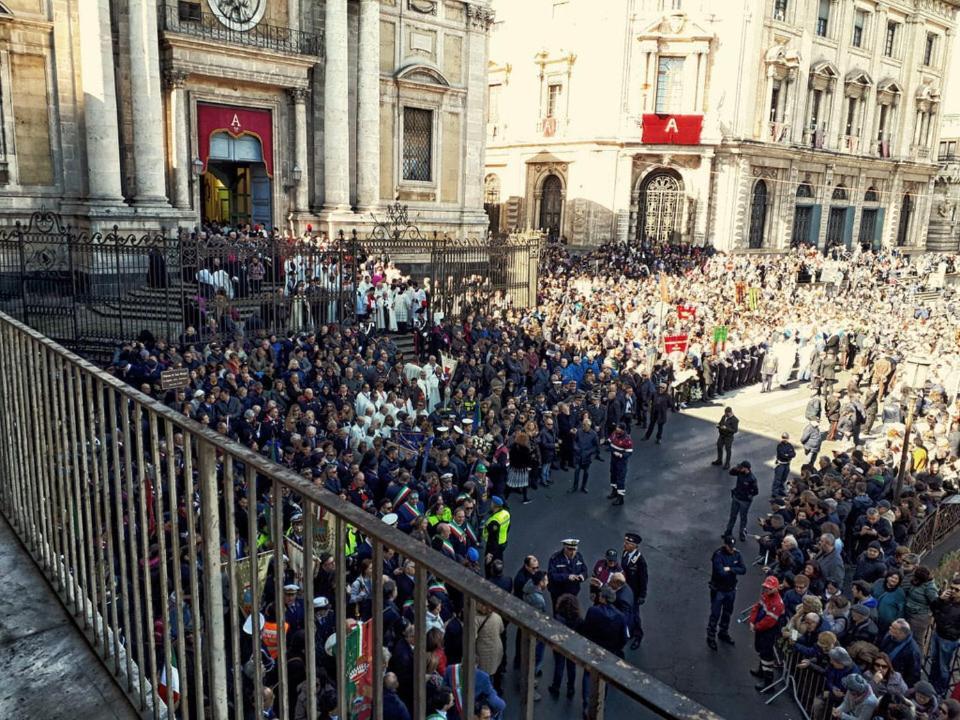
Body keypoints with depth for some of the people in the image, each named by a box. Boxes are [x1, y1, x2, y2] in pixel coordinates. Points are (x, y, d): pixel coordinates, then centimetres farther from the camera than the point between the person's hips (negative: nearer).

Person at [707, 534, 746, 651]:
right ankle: (711, 637, 17)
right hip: (718, 590, -6)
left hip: (731, 589, 6)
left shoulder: (736, 553, -6)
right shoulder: (718, 555, -24)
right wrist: (735, 570, -18)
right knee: (715, 615, 3)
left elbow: (743, 570, -11)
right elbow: (721, 572, -32)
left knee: (727, 613, 21)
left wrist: (730, 569, -24)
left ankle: (724, 634, 40)